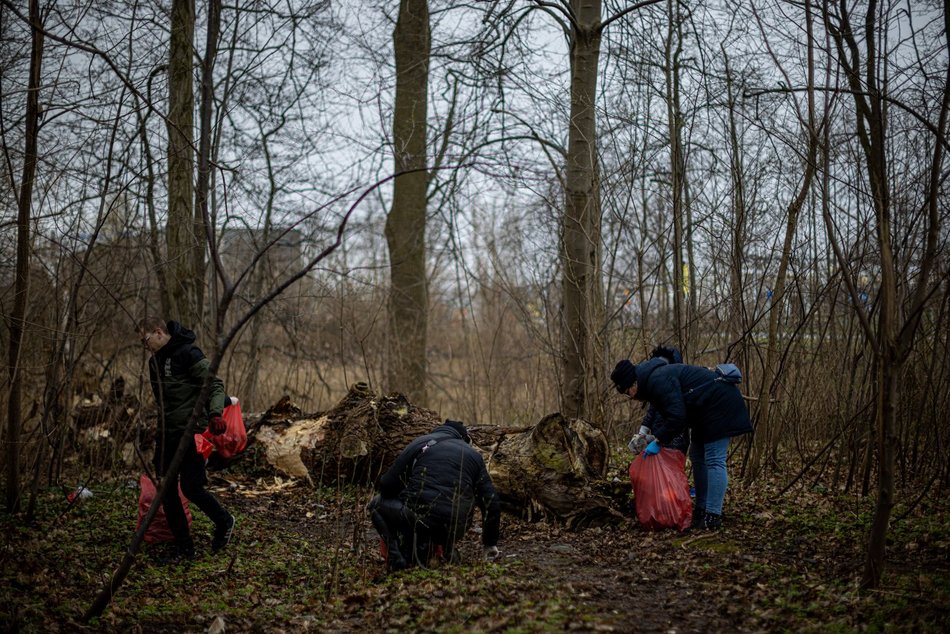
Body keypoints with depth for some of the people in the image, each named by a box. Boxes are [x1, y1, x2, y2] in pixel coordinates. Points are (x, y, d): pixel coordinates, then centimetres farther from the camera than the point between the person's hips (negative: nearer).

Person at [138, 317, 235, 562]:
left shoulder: (188, 354, -13)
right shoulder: (155, 361, 13)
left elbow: (215, 385, -16)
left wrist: (215, 413, -30)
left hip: (191, 432, -8)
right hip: (166, 434, 8)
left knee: (191, 487, -8)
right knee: (167, 491, 6)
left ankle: (224, 522, 18)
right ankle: (183, 546, 15)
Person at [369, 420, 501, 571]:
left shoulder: (420, 443, 9)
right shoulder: (473, 455, 18)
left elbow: (387, 485, 3)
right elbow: (491, 503, 14)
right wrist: (490, 545, 25)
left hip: (418, 518, -5)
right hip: (455, 529, 5)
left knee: (378, 504, 18)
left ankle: (401, 556, -3)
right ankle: (447, 550, 9)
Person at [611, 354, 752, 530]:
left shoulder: (659, 380, -25)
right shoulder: (651, 379, 9)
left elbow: (676, 416, -28)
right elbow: (666, 415, 13)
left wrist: (658, 441, -20)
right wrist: (654, 435, 0)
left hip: (718, 404, -11)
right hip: (707, 408, 11)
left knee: (714, 459, -12)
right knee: (697, 456, 14)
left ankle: (713, 516, -11)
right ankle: (701, 509, 19)